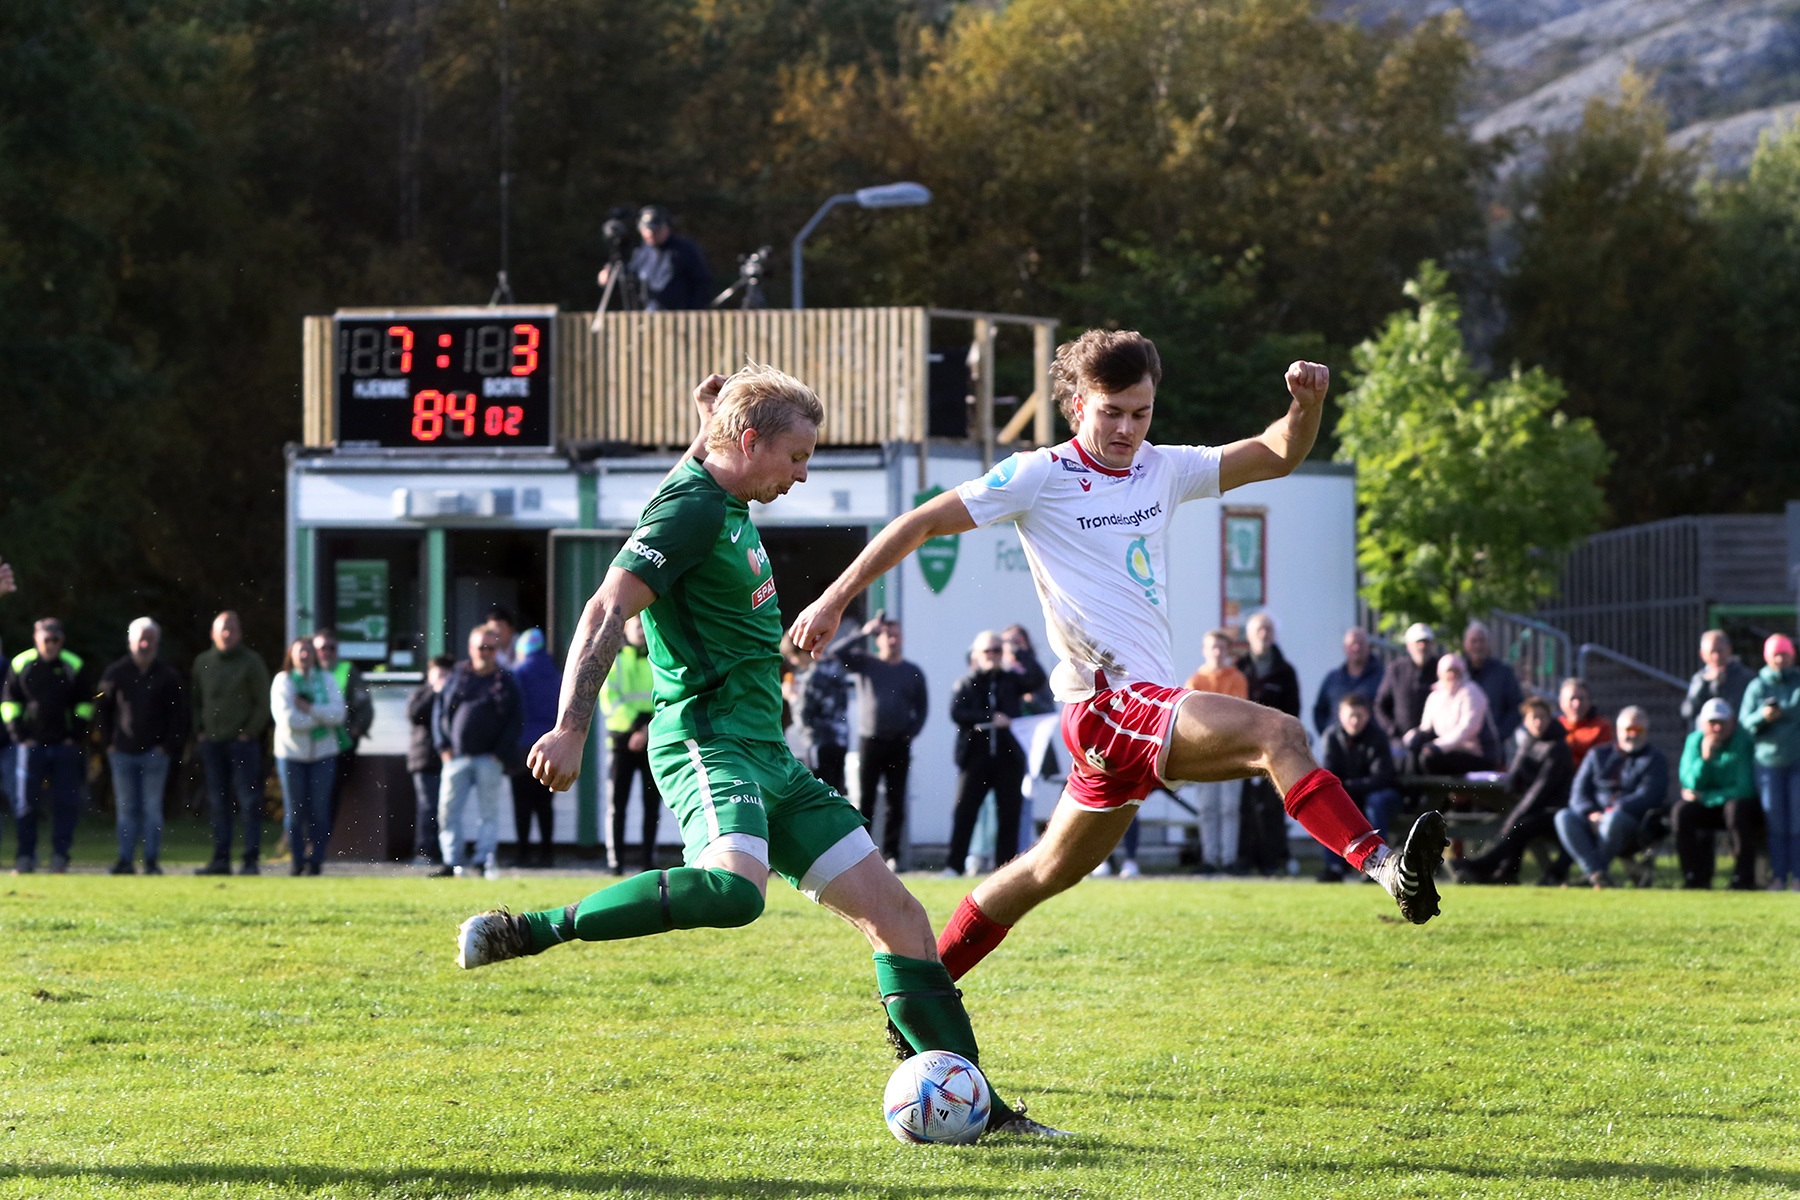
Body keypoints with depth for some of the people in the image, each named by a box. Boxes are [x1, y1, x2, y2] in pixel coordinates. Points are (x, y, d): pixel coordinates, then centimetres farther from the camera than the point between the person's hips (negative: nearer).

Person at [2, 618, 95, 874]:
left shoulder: (75, 667, 1)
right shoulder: (21, 665, 2)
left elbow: (85, 702, 9)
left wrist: (77, 734, 1)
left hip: (65, 744, 0)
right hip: (31, 743, 0)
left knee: (65, 802, -2)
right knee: (26, 801, -1)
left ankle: (60, 856, 3)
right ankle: (26, 858, 5)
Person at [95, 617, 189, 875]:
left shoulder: (168, 676, 3)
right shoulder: (115, 673, 6)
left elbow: (179, 715, 5)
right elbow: (101, 709, 12)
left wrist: (169, 746, -3)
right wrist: (109, 742, 4)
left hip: (155, 754, -1)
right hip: (123, 753, 1)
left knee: (152, 808, -3)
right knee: (127, 809, 3)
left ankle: (152, 861, -1)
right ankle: (125, 861, 5)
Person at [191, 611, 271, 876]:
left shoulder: (251, 661, -2)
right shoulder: (203, 662, 10)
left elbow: (263, 702, -2)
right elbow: (196, 700, 21)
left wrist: (249, 733, -8)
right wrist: (200, 730, 10)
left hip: (242, 742, -4)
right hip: (212, 742, 4)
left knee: (249, 803, -6)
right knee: (218, 804, 6)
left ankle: (251, 860, -7)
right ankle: (220, 860, 9)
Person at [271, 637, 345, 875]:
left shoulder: (327, 679, 6)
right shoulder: (283, 681, -1)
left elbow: (338, 713, -6)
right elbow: (287, 718, -13)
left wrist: (308, 708, -15)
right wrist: (322, 715, -8)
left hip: (322, 751, 1)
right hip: (291, 751, -1)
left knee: (320, 809, -3)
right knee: (294, 810, 0)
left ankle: (315, 858, 2)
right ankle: (297, 859, 8)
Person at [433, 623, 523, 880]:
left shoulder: (505, 680, 4)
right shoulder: (458, 676, 9)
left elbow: (517, 719, 2)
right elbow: (439, 710, 12)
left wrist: (501, 752, -7)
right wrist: (443, 745, 1)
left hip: (489, 758, -2)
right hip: (457, 756, 2)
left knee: (489, 811, 0)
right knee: (448, 809, -1)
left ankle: (485, 859, 4)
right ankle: (453, 861, 6)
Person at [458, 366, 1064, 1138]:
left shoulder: (732, 509, 19)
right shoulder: (690, 507, -11)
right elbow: (606, 613, -19)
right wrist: (570, 729, -26)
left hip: (765, 752, 10)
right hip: (708, 743, -10)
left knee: (893, 910, 4)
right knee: (733, 890, -38)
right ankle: (524, 933, -29)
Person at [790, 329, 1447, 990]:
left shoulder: (1162, 470, 14)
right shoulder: (1041, 476, -5)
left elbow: (1276, 455, 19)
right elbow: (925, 521, -1)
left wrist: (1307, 403, -3)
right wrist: (835, 599, -5)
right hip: (1110, 704, -8)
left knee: (1052, 871, 16)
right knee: (1278, 735, -25)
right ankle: (1382, 865, -39)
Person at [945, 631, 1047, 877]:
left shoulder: (1012, 679, 12)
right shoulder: (965, 684, 9)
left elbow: (1037, 679, -6)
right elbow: (957, 712, -6)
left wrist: (1021, 654, -5)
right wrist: (990, 719, -13)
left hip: (1008, 757, 1)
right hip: (976, 755, -1)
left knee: (1009, 815, 1)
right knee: (964, 811, -5)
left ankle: (1006, 865, 7)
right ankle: (955, 864, -3)